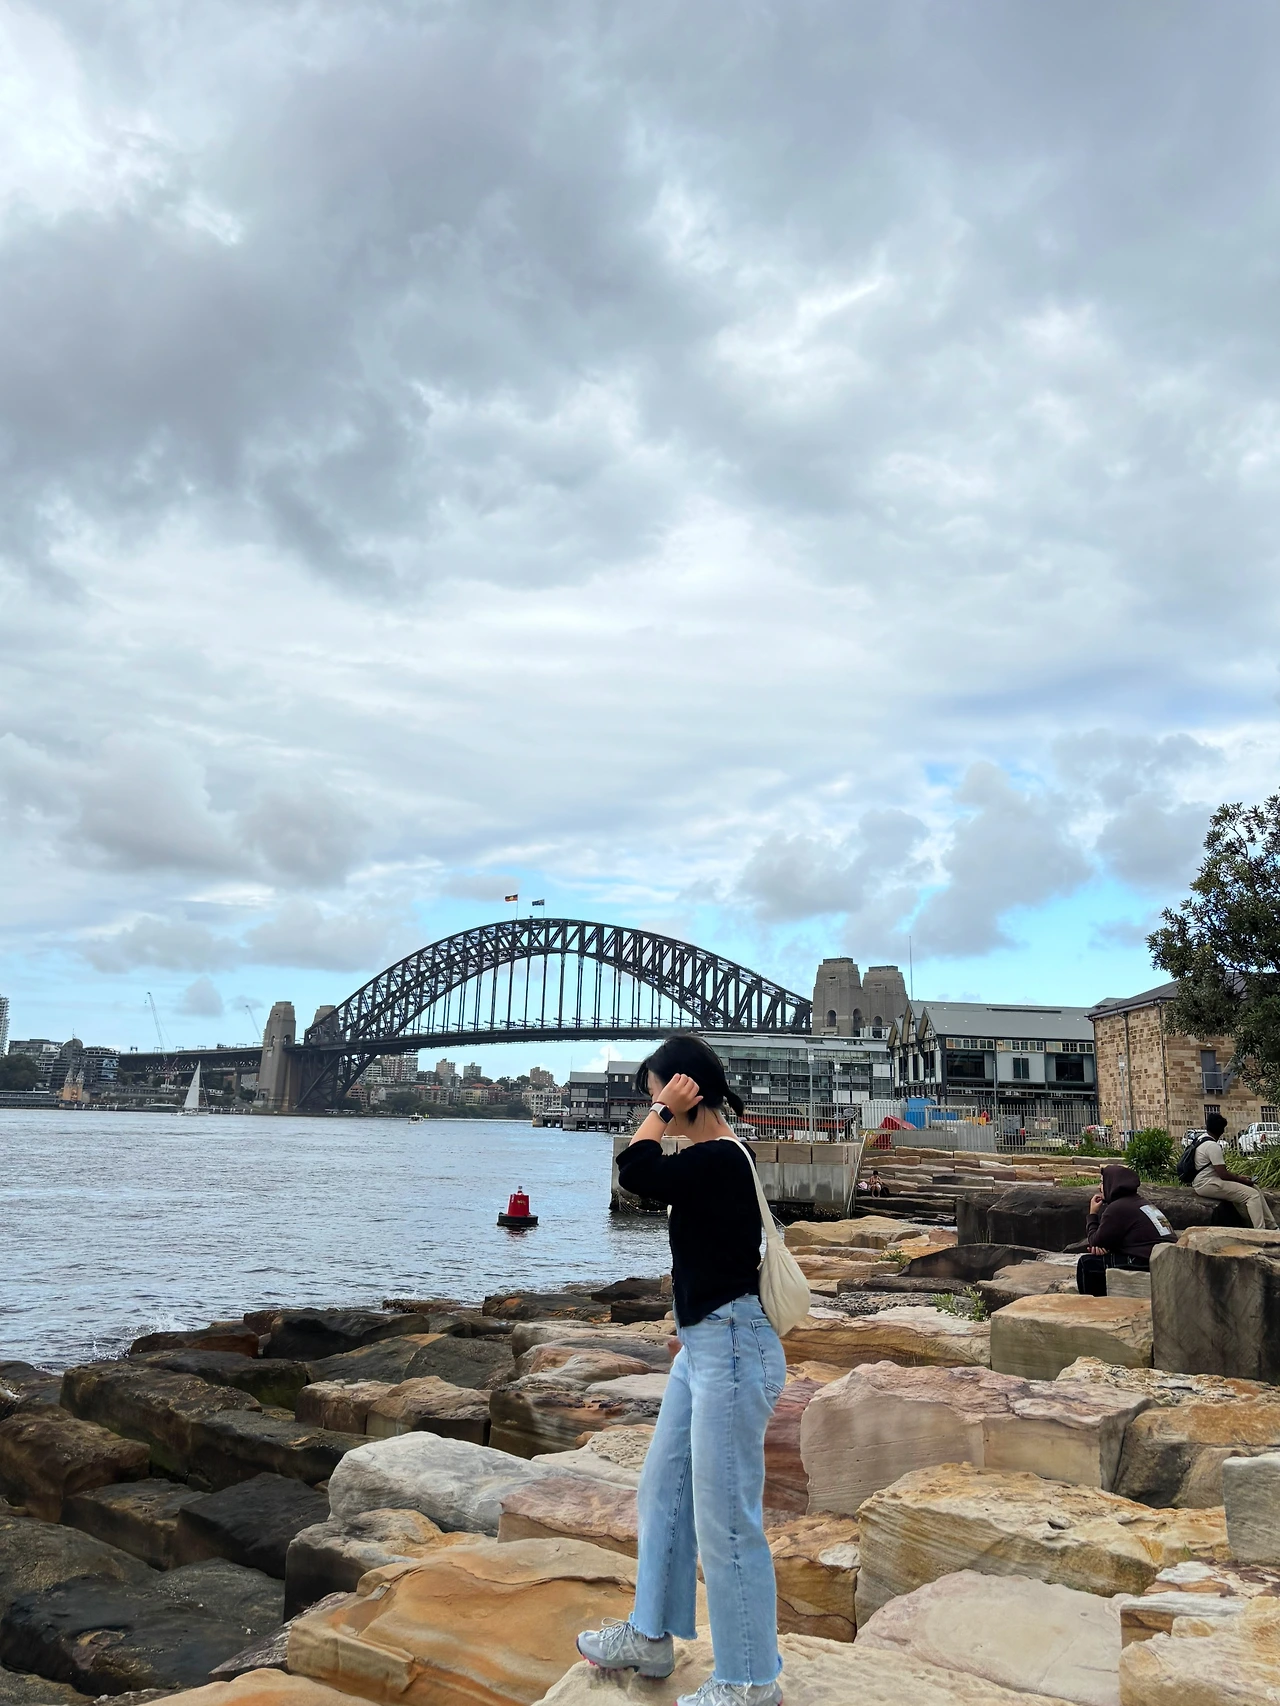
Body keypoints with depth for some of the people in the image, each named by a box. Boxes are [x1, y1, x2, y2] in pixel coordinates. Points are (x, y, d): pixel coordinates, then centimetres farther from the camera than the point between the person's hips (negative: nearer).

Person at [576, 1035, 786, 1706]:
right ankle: (650, 1637, 36)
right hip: (703, 1346, 11)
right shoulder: (709, 1159, 9)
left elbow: (634, 1171, -31)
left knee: (725, 1519, 1)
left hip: (732, 1351, -11)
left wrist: (664, 1109, -19)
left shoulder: (718, 1160, -21)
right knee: (661, 1490, 20)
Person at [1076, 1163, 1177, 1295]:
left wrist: (1092, 1215, 12)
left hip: (1148, 1263, -10)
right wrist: (1100, 1247, 3)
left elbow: (1096, 1242, -1)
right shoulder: (1143, 1203, 21)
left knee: (1087, 1263, -4)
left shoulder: (1117, 1208, -9)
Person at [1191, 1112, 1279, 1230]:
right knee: (1252, 1195, -17)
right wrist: (1242, 1180, -5)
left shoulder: (1204, 1142, 14)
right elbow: (1223, 1174, -20)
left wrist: (1237, 1176, 11)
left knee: (1254, 1188, 10)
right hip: (1208, 1185, -11)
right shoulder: (1213, 1146, -18)